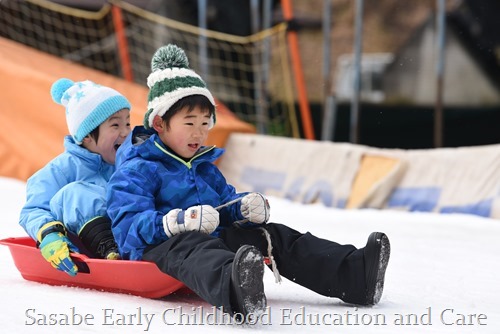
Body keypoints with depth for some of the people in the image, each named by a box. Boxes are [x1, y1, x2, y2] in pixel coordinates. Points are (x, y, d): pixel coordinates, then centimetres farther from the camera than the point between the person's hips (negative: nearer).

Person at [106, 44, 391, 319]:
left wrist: (246, 209, 3)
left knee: (274, 236, -4)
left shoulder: (206, 169, 25)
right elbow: (128, 227, -14)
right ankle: (235, 292, -80)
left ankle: (355, 274, -18)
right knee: (192, 247, -42)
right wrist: (177, 222, -29)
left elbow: (226, 204, 29)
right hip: (160, 246, -9)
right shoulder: (137, 170, -3)